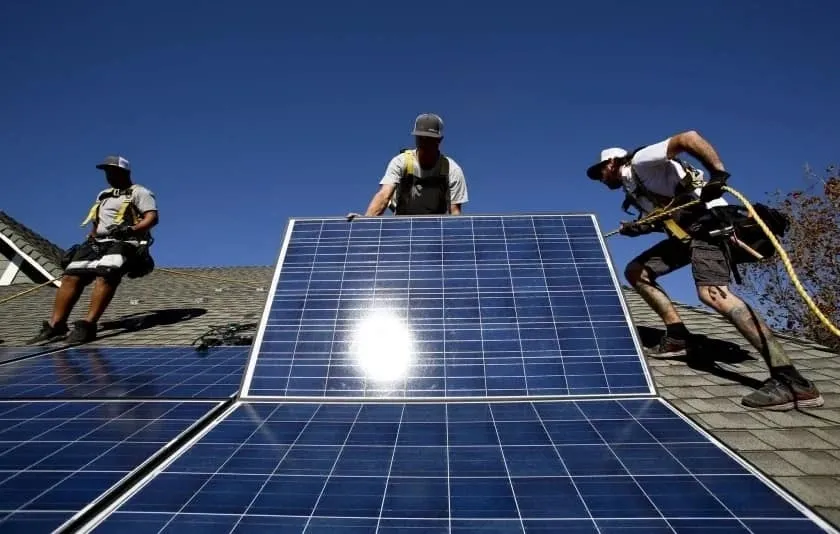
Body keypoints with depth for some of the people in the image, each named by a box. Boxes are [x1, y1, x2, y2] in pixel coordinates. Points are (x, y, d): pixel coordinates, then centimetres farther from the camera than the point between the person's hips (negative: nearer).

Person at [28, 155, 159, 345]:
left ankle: (87, 325, -37)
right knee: (71, 276, -11)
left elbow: (152, 217, -9)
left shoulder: (139, 192, 6)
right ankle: (55, 324, -12)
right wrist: (90, 239, 14)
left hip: (124, 243, -7)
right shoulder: (103, 196, 30)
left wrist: (131, 230, -24)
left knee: (105, 275, -32)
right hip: (98, 243, 8)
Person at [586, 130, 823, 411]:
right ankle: (678, 337, 8)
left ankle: (792, 381, -28)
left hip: (707, 220, -10)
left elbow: (688, 137, -17)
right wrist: (639, 228, 6)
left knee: (712, 293, -28)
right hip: (685, 231, 10)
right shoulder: (633, 189, 21)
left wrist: (718, 172, -28)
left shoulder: (641, 161, -4)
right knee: (635, 271, 10)